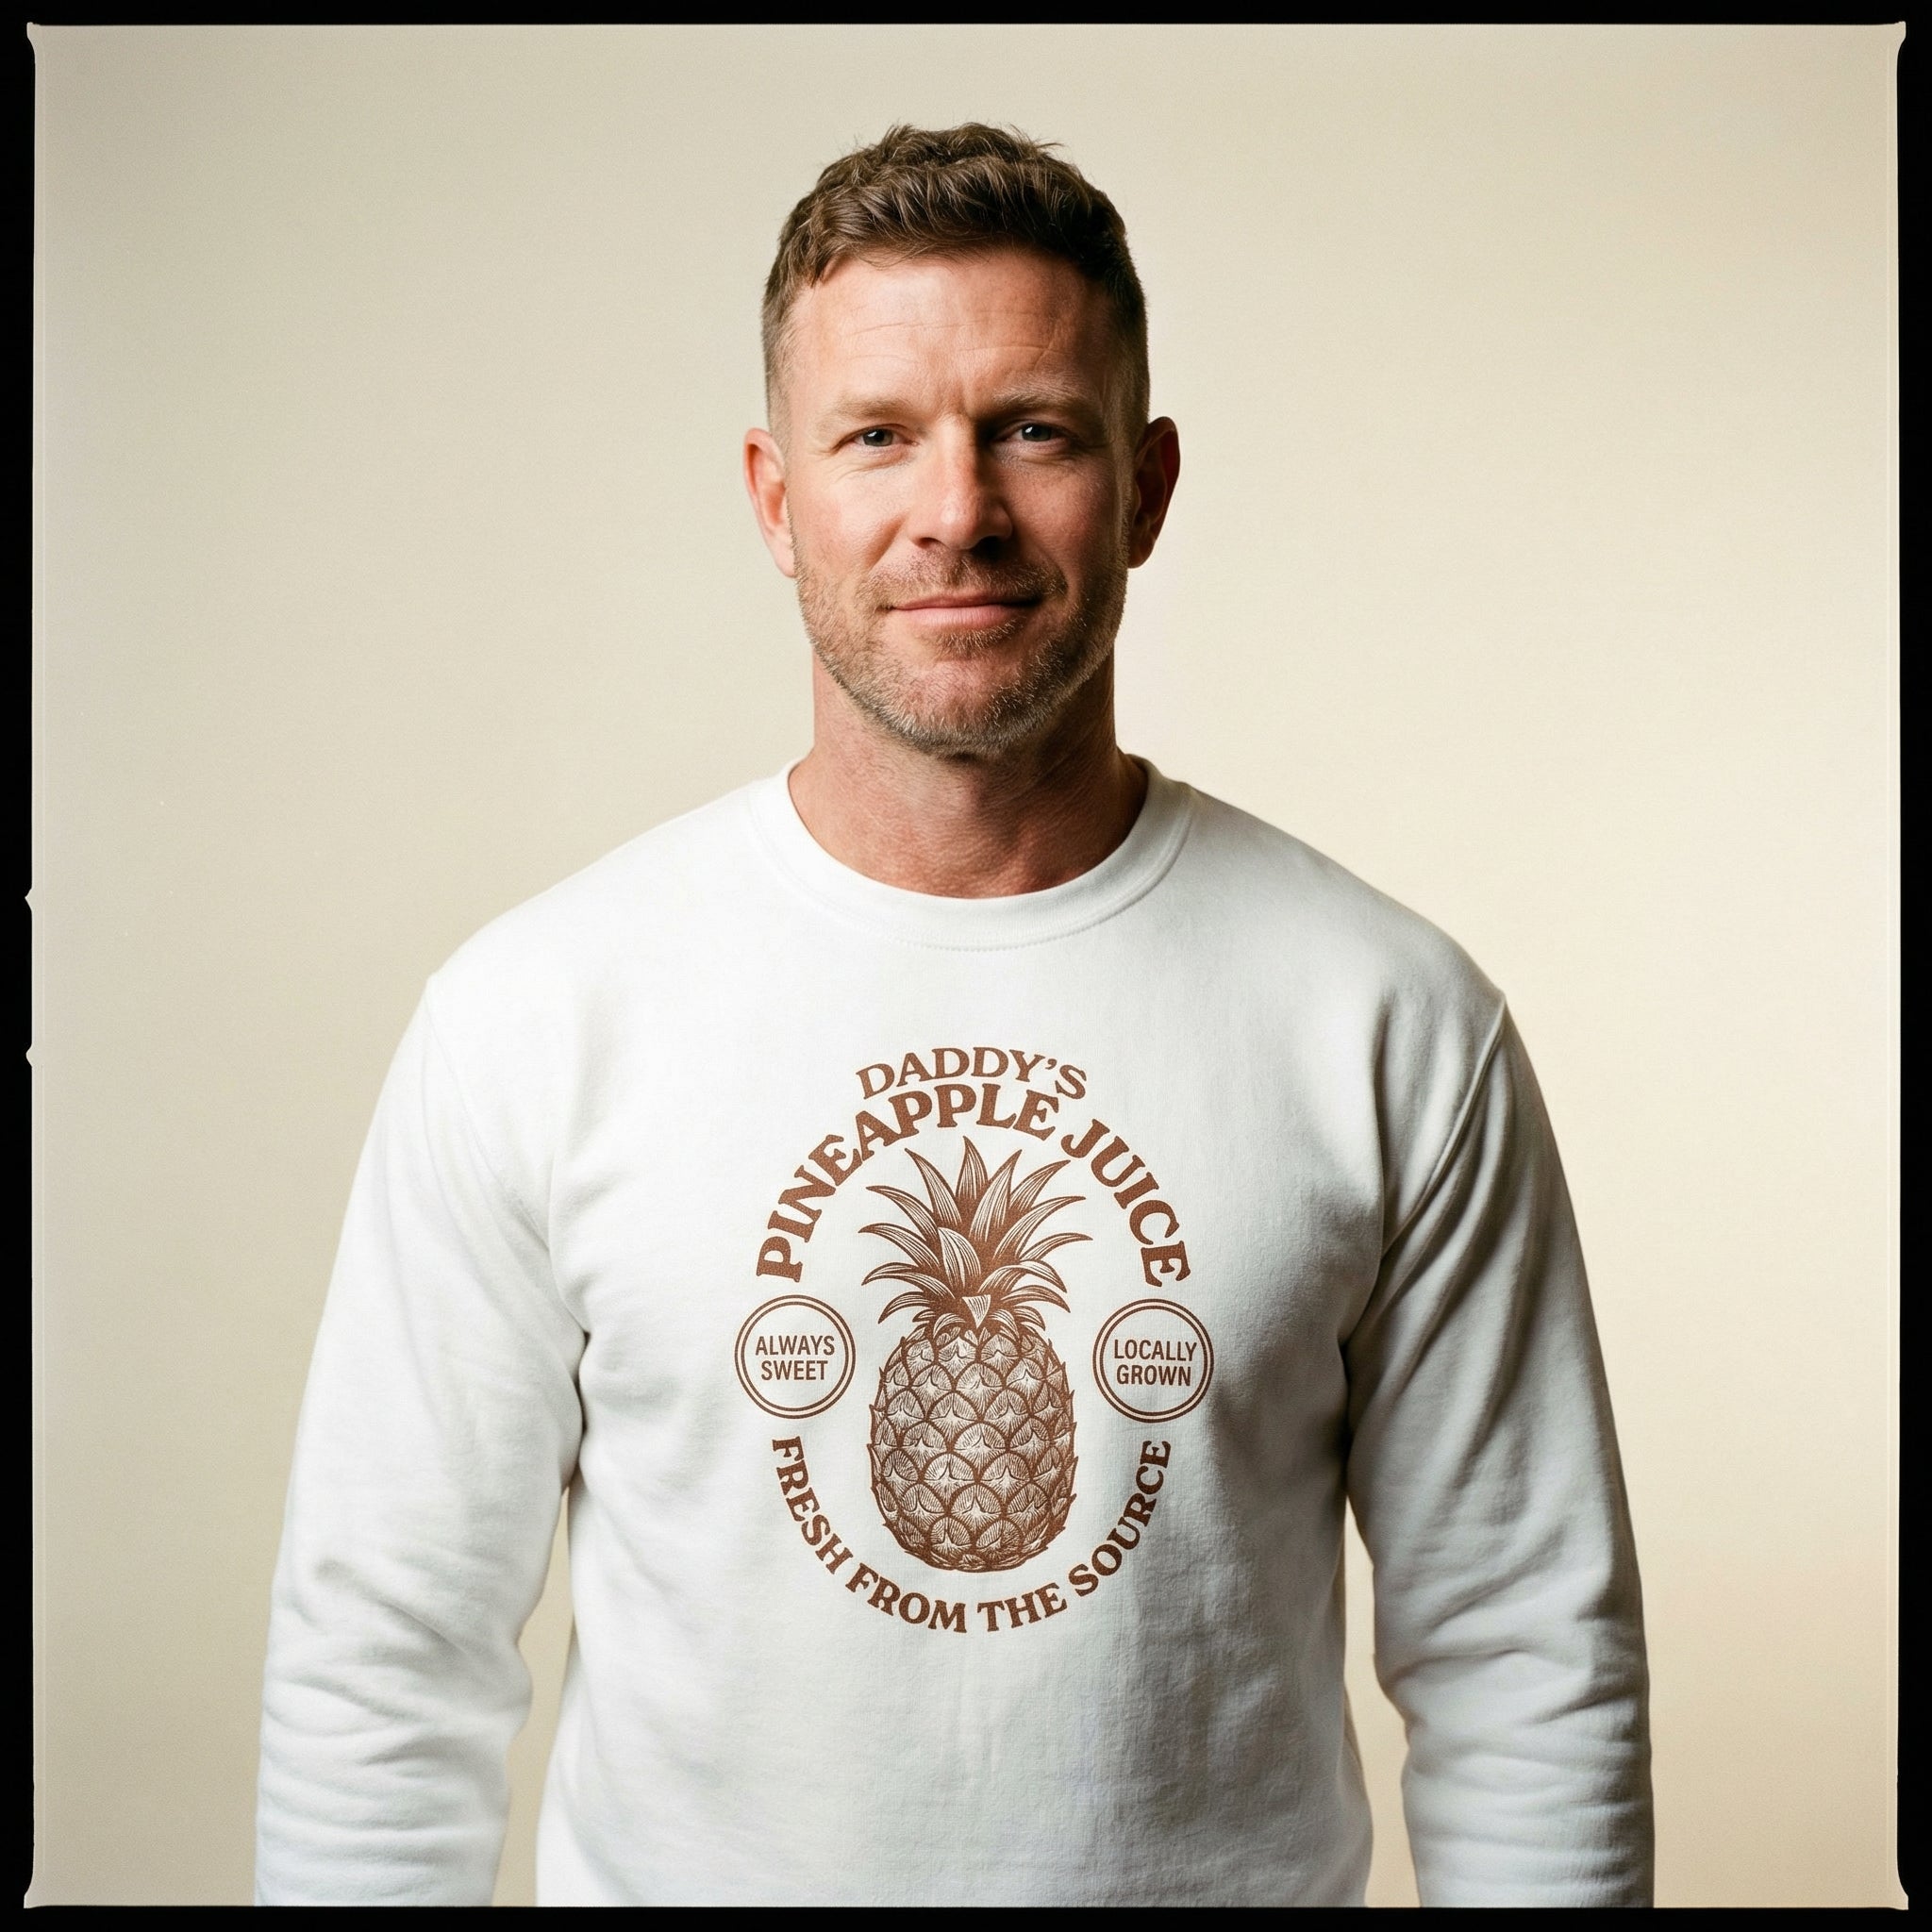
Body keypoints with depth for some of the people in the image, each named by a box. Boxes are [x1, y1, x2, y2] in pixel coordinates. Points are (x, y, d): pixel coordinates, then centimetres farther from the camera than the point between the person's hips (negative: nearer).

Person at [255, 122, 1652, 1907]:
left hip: (1250, 1866, 0)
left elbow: (1529, 1674, -7)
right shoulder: (531, 1019, -13)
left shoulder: (1394, 1023, -13)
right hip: (674, 1860, 1)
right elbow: (384, 1672, -8)